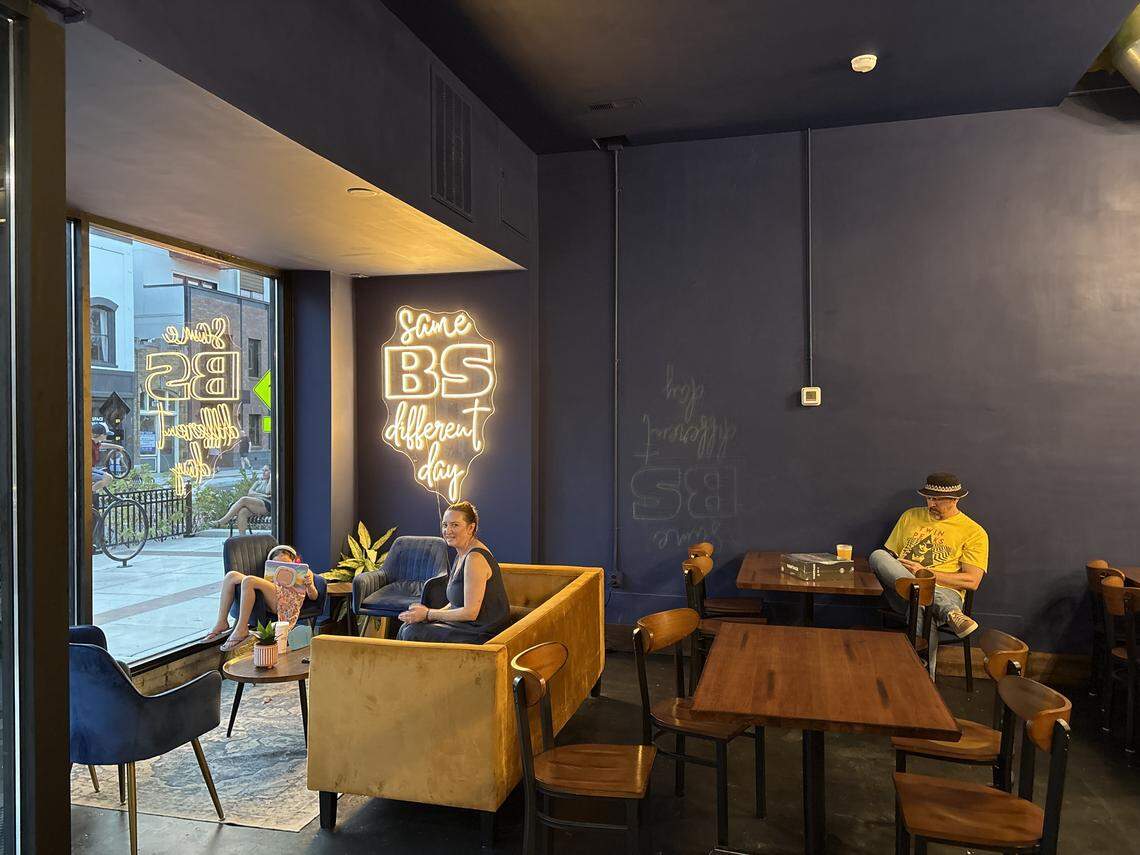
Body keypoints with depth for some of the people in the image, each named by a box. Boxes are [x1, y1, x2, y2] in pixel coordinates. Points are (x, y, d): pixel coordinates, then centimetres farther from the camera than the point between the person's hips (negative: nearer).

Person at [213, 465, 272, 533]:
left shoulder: (272, 481, 15)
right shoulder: (258, 481, 30)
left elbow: (268, 492, -6)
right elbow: (250, 493, 14)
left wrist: (271, 475, 2)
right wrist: (262, 495, -4)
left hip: (267, 506, -5)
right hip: (254, 505, 5)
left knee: (244, 500, -29)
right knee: (242, 512, -31)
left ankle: (222, 521, -29)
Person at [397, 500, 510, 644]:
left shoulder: (475, 558, -20)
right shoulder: (462, 553, 10)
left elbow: (470, 612, -22)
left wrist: (428, 614, -13)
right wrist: (431, 613, 0)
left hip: (483, 634, -9)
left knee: (412, 633, -12)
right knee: (407, 627, 4)